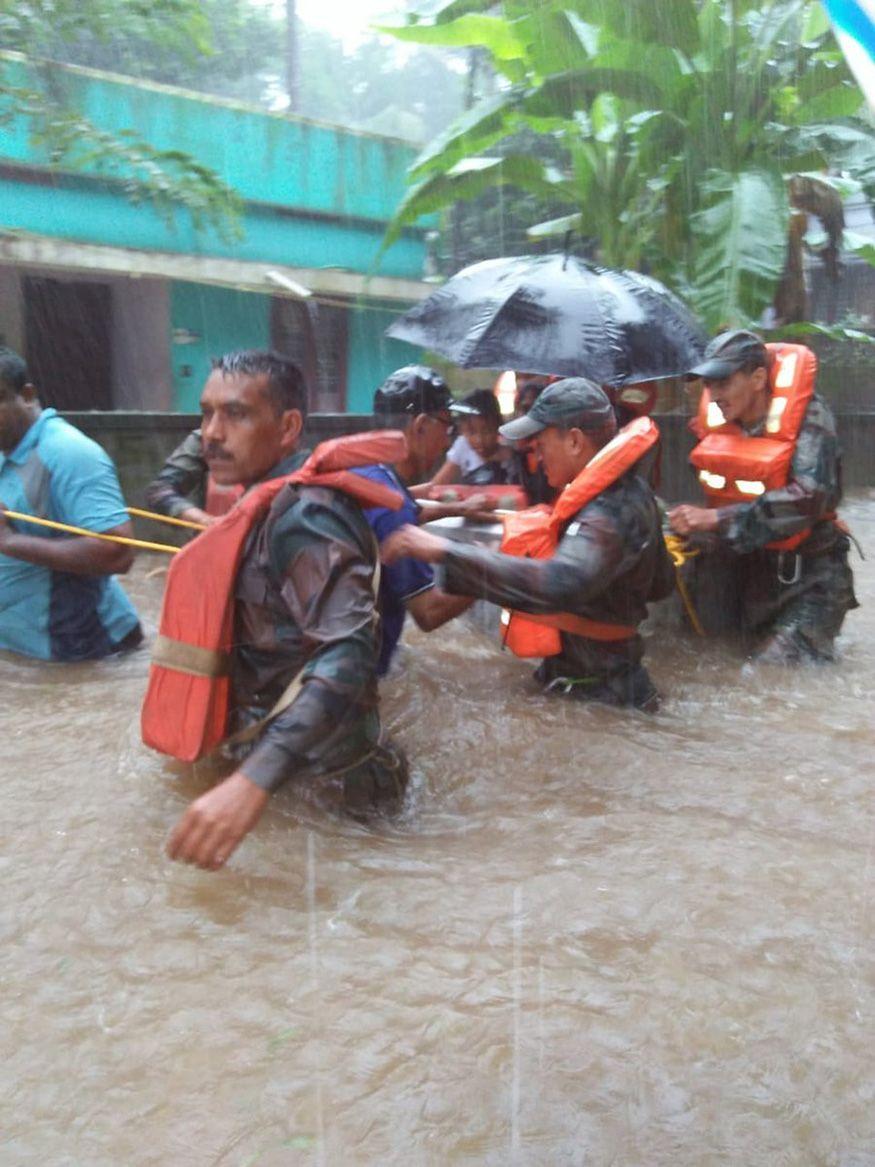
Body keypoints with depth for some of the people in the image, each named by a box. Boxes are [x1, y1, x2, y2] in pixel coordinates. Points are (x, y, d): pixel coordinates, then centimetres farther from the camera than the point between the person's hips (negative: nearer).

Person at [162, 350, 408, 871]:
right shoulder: (279, 501, 2)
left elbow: (348, 655, -38)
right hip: (270, 721, 9)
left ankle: (360, 773, 4)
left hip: (315, 754, -9)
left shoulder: (302, 517, -25)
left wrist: (253, 779, -45)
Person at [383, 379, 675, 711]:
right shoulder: (630, 492, 4)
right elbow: (660, 584, 15)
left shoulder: (608, 515, -27)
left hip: (592, 693, -9)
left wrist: (445, 552, -46)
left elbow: (558, 585, -47)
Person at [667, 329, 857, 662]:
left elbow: (813, 495, -30)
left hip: (803, 571, -4)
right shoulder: (715, 417, -2)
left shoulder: (807, 415, -17)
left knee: (784, 667, -9)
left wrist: (716, 519, -35)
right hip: (735, 559, 5)